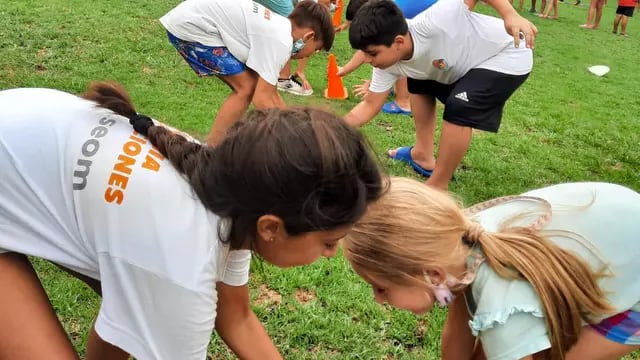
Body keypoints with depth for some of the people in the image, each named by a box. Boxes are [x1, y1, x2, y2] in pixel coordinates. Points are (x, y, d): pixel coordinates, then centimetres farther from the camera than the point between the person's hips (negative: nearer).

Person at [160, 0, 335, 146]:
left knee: (246, 85, 11)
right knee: (246, 88, -7)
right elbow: (262, 99, -17)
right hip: (189, 26, -10)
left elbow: (269, 91, 16)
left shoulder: (278, 28, 11)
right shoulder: (281, 42, -17)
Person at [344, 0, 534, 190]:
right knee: (419, 83, 15)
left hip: (507, 57, -8)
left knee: (457, 107, -26)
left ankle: (437, 188, -10)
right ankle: (423, 156, 22)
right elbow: (370, 105, -5)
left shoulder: (432, 24, -36)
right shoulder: (388, 63, -13)